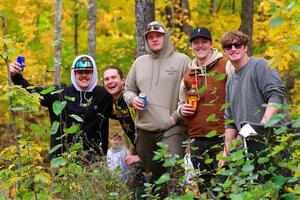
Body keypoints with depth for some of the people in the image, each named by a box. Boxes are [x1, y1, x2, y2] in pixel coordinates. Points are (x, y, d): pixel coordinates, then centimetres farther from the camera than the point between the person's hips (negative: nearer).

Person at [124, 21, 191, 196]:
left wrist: (177, 115, -12)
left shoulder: (182, 60, 1)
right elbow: (128, 89, 25)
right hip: (145, 130, 5)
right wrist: (132, 98, 2)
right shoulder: (140, 62, 16)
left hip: (172, 129, -5)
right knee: (153, 174, 12)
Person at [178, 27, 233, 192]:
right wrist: (182, 109, 7)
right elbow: (182, 102, 30)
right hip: (197, 139, 5)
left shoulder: (226, 66, -1)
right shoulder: (188, 75, 15)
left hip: (222, 137, -5)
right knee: (203, 186, 11)